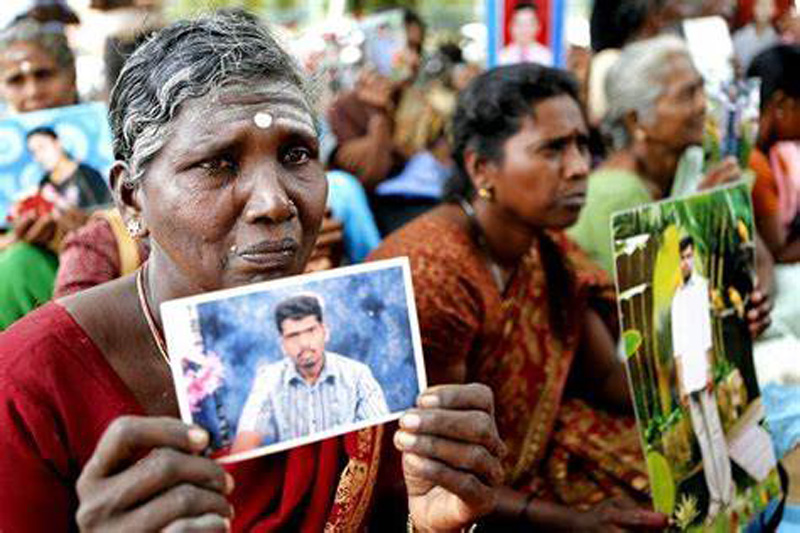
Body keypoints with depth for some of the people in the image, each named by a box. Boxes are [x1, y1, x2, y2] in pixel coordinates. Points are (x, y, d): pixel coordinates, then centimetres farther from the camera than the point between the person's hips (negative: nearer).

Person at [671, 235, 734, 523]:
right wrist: (681, 384, 5)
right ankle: (714, 497, 10)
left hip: (703, 374, -5)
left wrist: (709, 369, -11)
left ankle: (726, 491, 3)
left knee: (714, 432, -3)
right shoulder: (676, 299, 13)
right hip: (688, 377, 5)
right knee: (702, 437, 6)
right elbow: (677, 348, 10)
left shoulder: (703, 286, -1)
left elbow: (707, 333, -7)